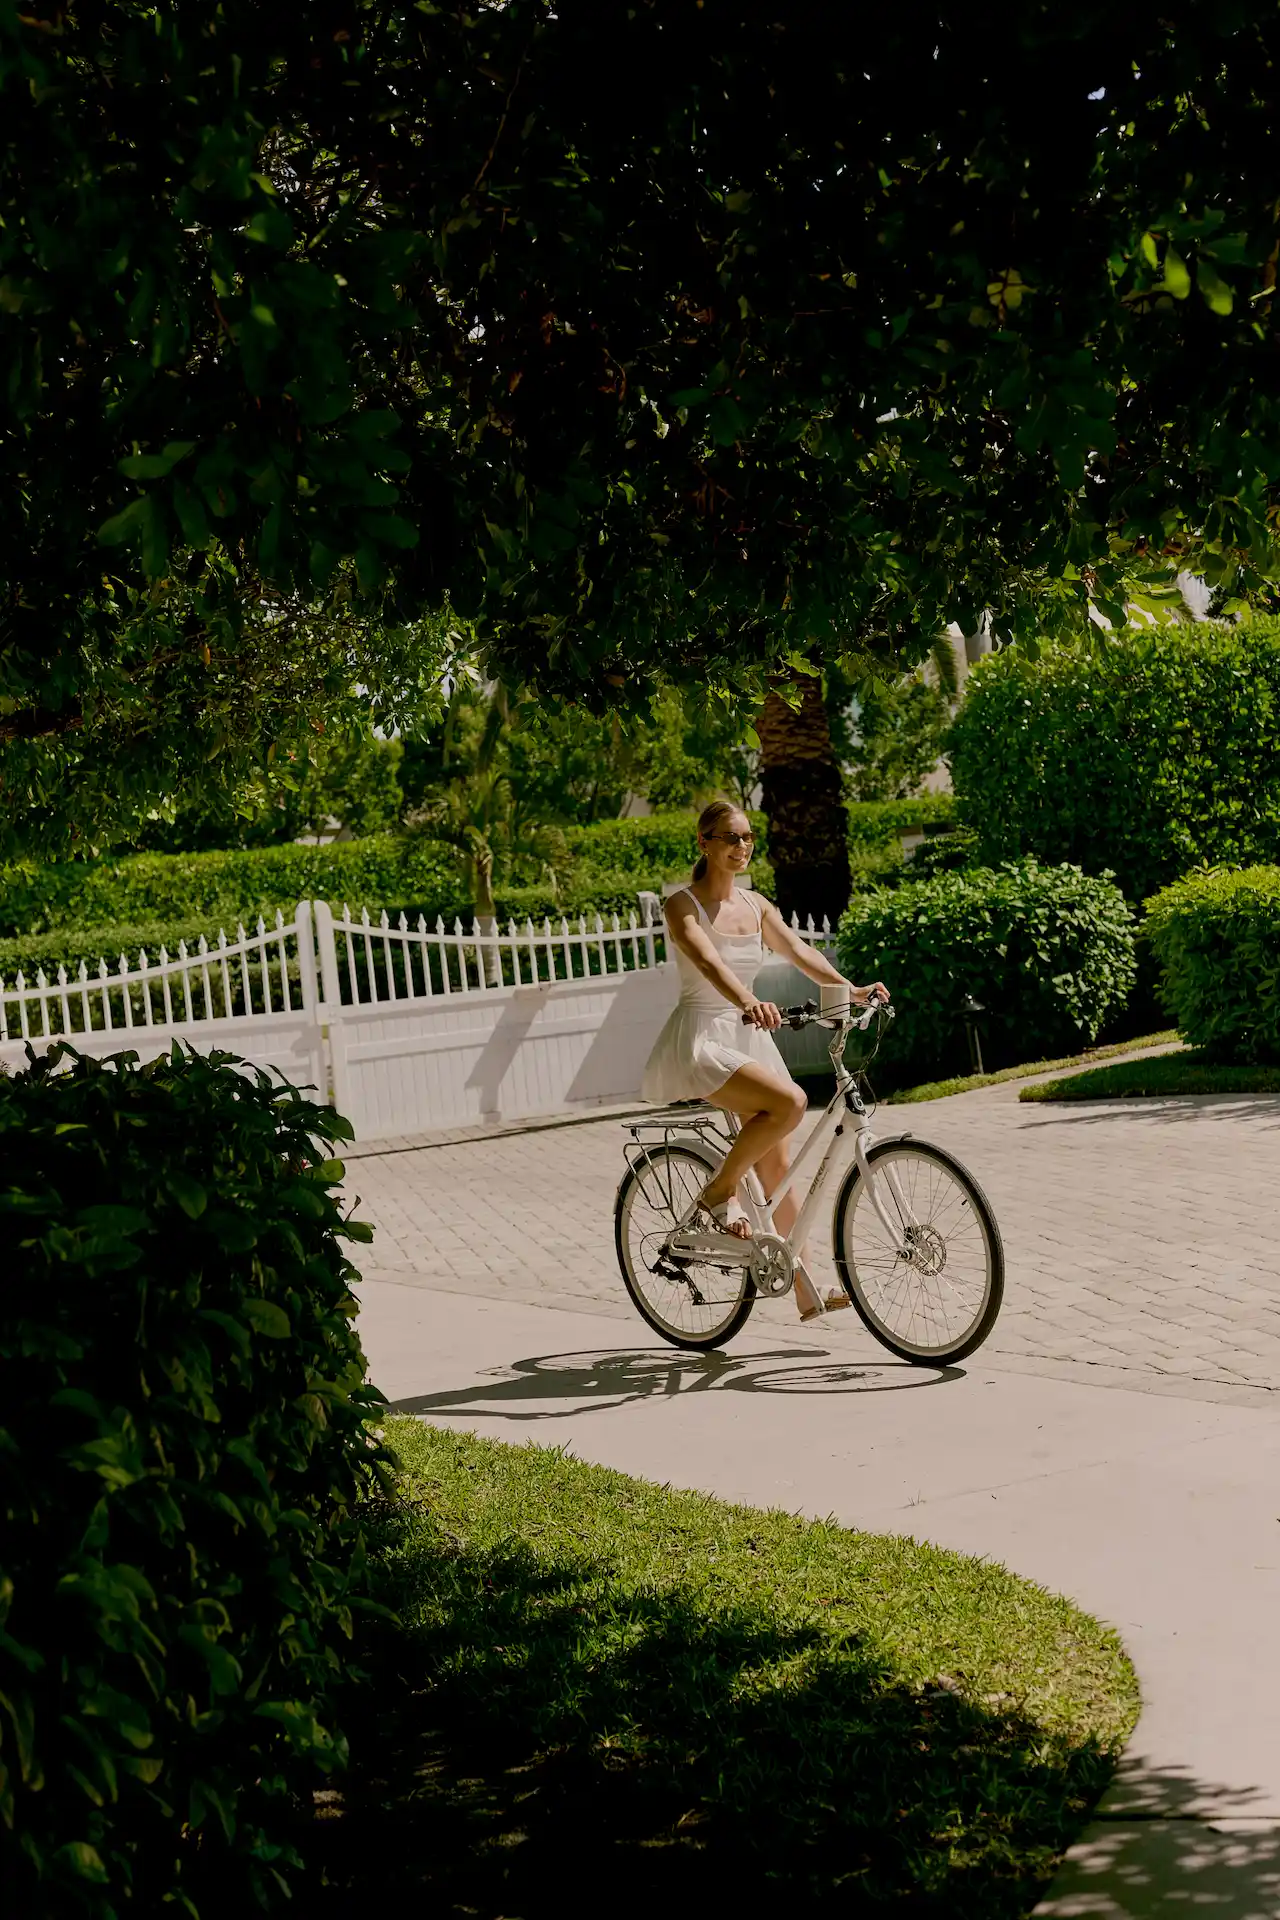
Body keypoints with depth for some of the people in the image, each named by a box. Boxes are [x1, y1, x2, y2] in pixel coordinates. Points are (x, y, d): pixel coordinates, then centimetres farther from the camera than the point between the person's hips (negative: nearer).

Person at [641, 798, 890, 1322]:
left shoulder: (755, 905, 10)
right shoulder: (683, 905, -10)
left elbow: (798, 951, -2)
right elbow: (708, 961, -28)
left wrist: (851, 989, -18)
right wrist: (748, 1001, -46)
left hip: (748, 1036, 7)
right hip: (701, 1038, -7)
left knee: (776, 1164, 5)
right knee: (789, 1102, -28)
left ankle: (806, 1288, 10)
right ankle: (718, 1194, -9)